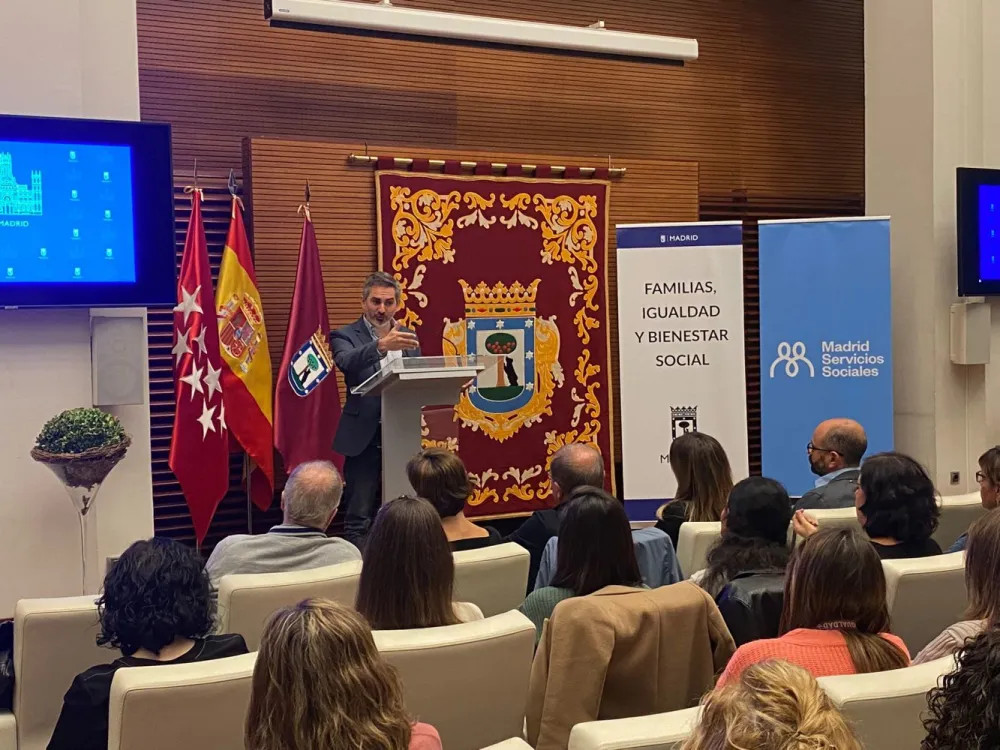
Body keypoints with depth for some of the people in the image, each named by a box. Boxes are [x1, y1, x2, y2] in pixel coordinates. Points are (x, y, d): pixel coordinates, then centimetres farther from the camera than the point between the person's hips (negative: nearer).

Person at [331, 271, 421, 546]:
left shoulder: (408, 338, 11)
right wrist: (381, 345, -43)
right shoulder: (345, 335, -3)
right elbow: (346, 361, -25)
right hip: (365, 437, -4)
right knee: (358, 519, 2)